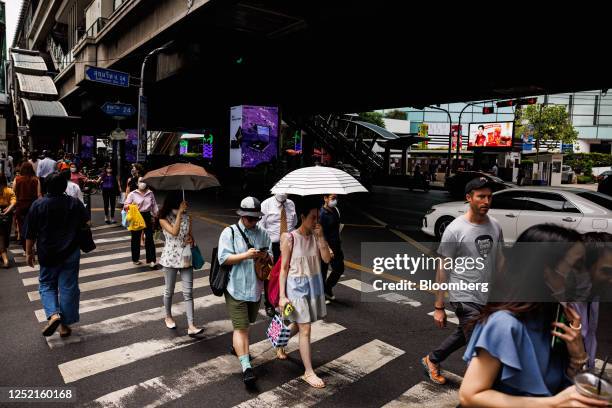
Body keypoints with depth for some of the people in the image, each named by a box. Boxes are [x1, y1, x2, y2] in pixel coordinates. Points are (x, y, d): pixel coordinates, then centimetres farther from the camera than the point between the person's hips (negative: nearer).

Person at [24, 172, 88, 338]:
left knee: (46, 285, 17)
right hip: (71, 253, 1)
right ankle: (65, 325, 12)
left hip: (47, 254, -1)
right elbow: (86, 224, 4)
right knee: (68, 287, 7)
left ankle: (53, 314, -6)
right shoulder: (75, 203, -4)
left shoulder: (37, 205, -7)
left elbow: (30, 233, -3)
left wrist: (29, 252, 8)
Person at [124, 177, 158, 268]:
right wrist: (129, 206, -26)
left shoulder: (150, 193, 5)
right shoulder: (132, 194, -2)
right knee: (136, 238, 10)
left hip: (147, 216, 2)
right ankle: (135, 259, 25)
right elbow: (125, 206, -5)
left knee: (149, 237, -1)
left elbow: (154, 205, 10)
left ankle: (151, 260, 4)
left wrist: (157, 215, 6)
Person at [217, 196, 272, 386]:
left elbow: (271, 257, 7)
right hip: (236, 288, -5)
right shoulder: (229, 232, -7)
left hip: (255, 288, 5)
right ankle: (246, 368, -5)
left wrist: (265, 256, -17)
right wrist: (246, 255, -23)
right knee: (241, 328, -7)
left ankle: (237, 347, 47)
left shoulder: (263, 234, 6)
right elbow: (223, 258, -14)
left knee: (245, 323, 22)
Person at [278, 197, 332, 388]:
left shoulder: (316, 237, -1)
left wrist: (321, 237, -18)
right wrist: (282, 295, -12)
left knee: (298, 324, 21)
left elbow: (327, 259, -10)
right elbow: (284, 268, -10)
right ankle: (308, 372, 11)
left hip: (315, 285, 6)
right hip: (297, 286, -5)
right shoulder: (290, 238, -14)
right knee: (305, 329, -2)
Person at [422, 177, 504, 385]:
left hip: (488, 298, 7)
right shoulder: (455, 229, -16)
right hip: (465, 298, -7)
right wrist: (438, 307, -11)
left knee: (463, 335, 24)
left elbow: (499, 261, 12)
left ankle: (431, 360, 47)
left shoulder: (495, 226, 1)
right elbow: (442, 269, -12)